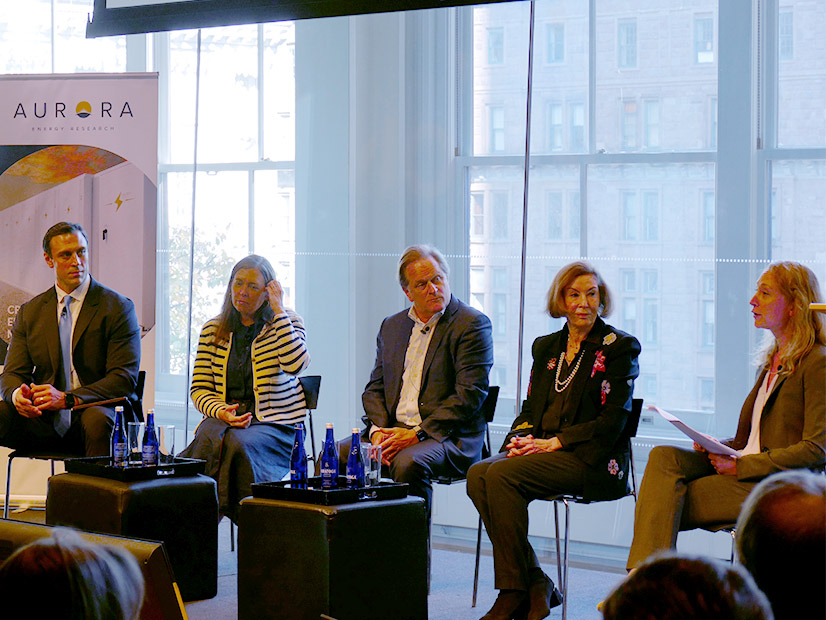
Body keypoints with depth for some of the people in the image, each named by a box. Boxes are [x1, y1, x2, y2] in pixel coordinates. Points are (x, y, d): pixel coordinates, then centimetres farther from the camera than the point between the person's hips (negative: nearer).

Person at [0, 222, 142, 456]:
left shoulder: (118, 308, 1)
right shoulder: (29, 312, 15)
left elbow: (125, 378, -8)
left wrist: (67, 398, -23)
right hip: (44, 421, 3)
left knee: (97, 419, -37)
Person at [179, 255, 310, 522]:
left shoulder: (288, 323, 4)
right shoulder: (213, 330, 14)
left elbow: (295, 364, -19)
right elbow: (199, 389, 11)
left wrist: (279, 310, -13)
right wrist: (220, 411, -11)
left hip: (272, 422, -2)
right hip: (223, 417, 3)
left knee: (239, 444, -35)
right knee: (209, 440, -33)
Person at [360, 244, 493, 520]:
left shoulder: (472, 324, -3)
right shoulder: (391, 326, 18)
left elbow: (470, 394, -12)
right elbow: (374, 388, 18)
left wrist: (418, 434, -18)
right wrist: (378, 430, -4)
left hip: (449, 436, -6)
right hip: (392, 430, 6)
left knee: (408, 462, -37)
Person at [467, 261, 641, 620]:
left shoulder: (619, 347, 0)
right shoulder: (546, 347, 20)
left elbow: (613, 421, -8)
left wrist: (554, 442, -15)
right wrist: (521, 438, -3)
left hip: (590, 459, -6)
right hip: (540, 447, 6)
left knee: (502, 475, -29)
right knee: (478, 475, -23)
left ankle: (514, 590, -21)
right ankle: (535, 584, -21)